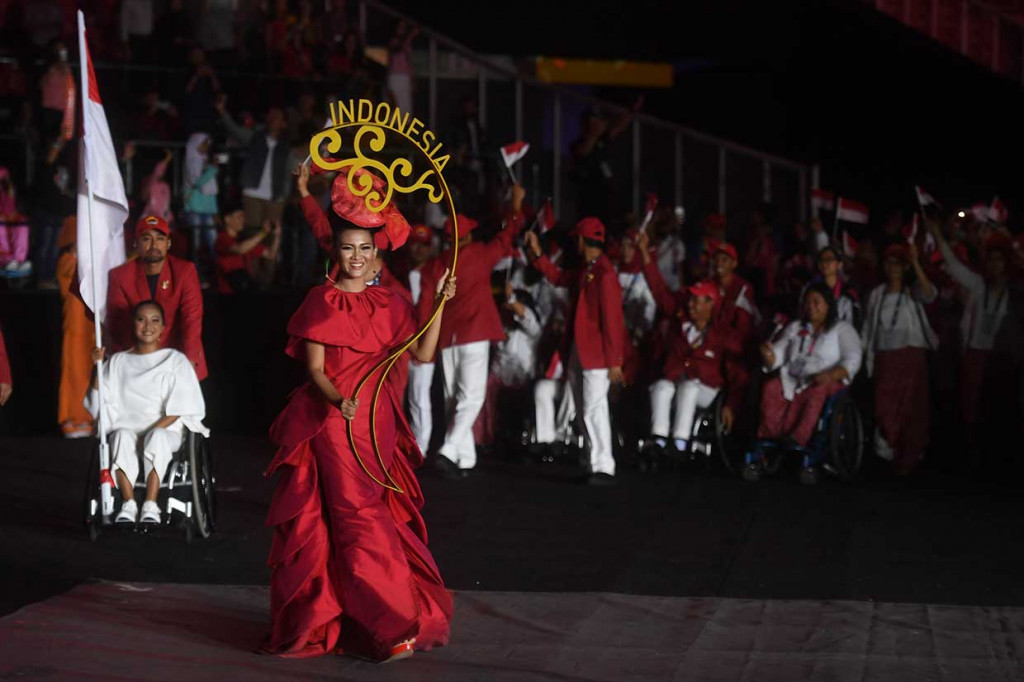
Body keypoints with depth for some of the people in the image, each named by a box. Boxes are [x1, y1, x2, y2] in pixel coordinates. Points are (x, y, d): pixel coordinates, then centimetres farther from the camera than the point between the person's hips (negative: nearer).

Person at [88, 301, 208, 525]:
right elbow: (99, 406, 11)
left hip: (166, 431, -2)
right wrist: (99, 369, 0)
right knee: (122, 436, -35)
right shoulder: (118, 361, 18)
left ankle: (150, 506, -41)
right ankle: (128, 505, -39)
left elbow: (178, 409, 0)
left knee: (156, 437, -38)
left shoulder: (175, 360, 10)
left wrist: (154, 430, -15)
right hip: (127, 427, 2)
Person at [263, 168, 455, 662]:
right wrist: (339, 399, -24)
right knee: (358, 516, -6)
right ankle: (390, 627, -4)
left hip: (376, 420, 4)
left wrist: (440, 304, -3)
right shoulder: (321, 302, -1)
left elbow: (422, 353, 2)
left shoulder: (390, 304, 9)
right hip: (330, 418, -4)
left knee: (363, 517, 5)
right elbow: (314, 368, -7)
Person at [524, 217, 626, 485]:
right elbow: (558, 277, 29)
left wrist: (614, 361, -19)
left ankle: (604, 469, -12)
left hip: (597, 354, -10)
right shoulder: (583, 272, 13)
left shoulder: (604, 274, -15)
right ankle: (597, 463, 16)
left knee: (595, 408, -12)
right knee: (584, 410, 11)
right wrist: (536, 253, 19)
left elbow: (612, 320, -17)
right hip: (577, 353, 10)